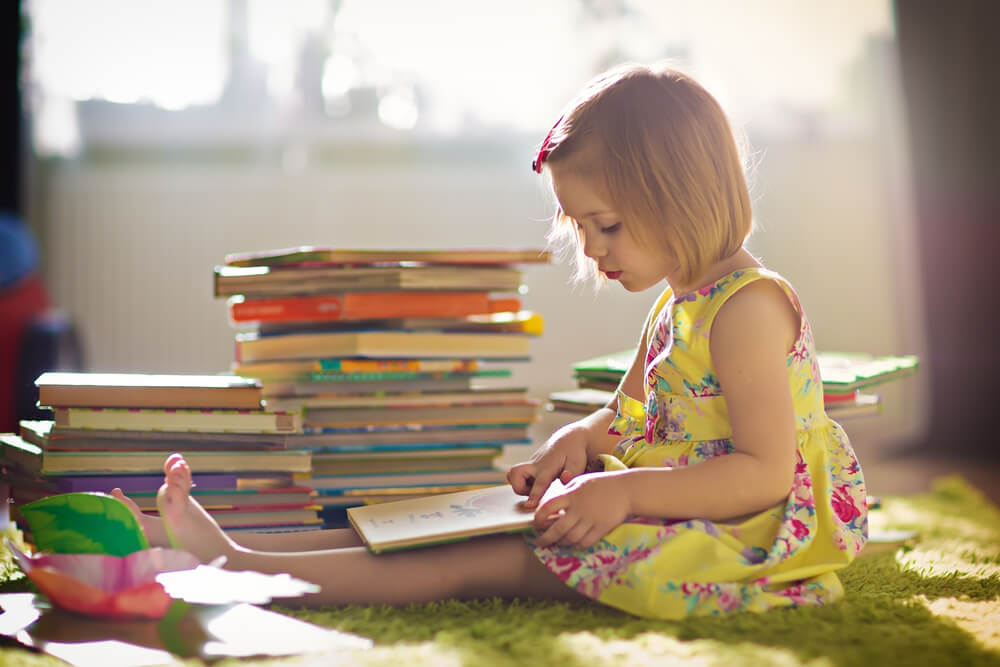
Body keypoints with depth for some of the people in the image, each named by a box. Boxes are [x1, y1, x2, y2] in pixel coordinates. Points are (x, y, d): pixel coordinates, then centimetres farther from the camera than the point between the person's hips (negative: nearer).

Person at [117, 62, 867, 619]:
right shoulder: (675, 305, 14)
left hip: (743, 536, -9)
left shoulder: (748, 305, -17)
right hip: (670, 509, 9)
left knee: (485, 560, -18)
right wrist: (574, 443, 1)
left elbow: (766, 472, -22)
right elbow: (627, 419, 23)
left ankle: (238, 567, -21)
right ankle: (234, 548, -5)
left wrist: (627, 491, -27)